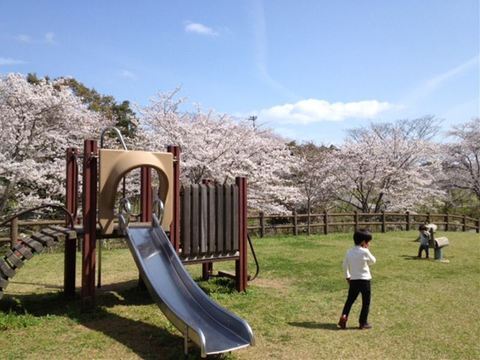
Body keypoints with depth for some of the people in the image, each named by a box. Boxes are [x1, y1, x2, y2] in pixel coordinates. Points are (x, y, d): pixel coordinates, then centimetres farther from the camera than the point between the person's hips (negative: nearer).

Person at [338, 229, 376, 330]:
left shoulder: (349, 252, 4)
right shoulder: (365, 251, -13)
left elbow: (345, 265, 9)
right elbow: (373, 261, 2)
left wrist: (347, 277, 20)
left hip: (353, 280, 5)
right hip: (364, 280, -5)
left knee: (350, 300, 14)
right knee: (366, 302, 8)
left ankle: (343, 317, 3)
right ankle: (363, 322, 12)